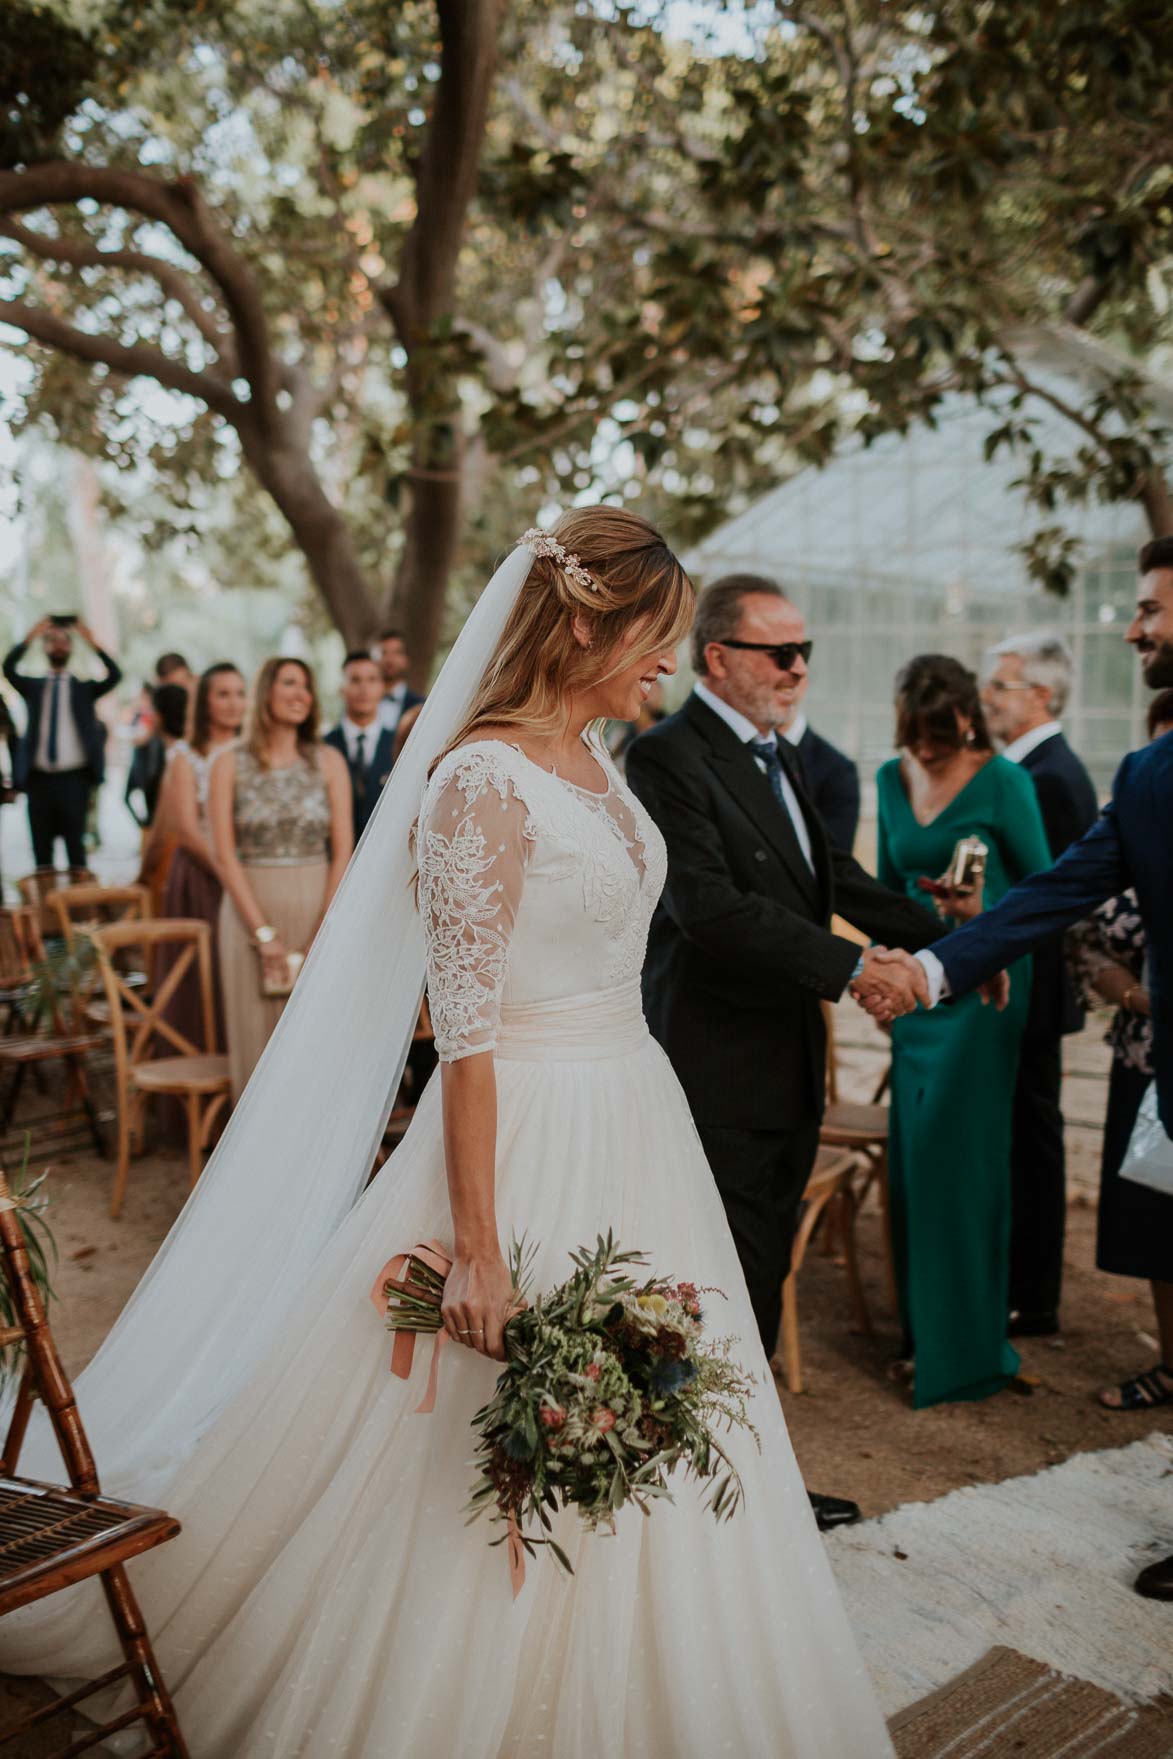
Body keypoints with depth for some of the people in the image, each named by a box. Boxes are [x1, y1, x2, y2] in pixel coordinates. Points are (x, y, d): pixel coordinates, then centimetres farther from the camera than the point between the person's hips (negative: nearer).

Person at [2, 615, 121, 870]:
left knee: (75, 846, 0)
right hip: (39, 779, 2)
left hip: (73, 778, -2)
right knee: (41, 848, 5)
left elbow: (114, 676, -9)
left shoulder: (84, 687, 8)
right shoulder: (33, 686, 11)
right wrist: (29, 638, -20)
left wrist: (92, 643, -19)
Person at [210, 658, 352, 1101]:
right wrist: (263, 932, -11)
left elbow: (342, 852, 0)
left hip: (316, 909, 1)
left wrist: (325, 935, -9)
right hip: (250, 907, -1)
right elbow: (224, 856, -3)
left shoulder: (329, 762, 4)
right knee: (259, 1039, 3)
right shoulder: (230, 765, 2)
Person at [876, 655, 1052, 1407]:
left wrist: (983, 910, -17)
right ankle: (926, 1327, 19)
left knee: (954, 1148, -6)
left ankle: (966, 1345, 6)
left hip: (983, 983, -5)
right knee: (914, 1152, 6)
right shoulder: (892, 780, 8)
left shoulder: (1003, 782, -9)